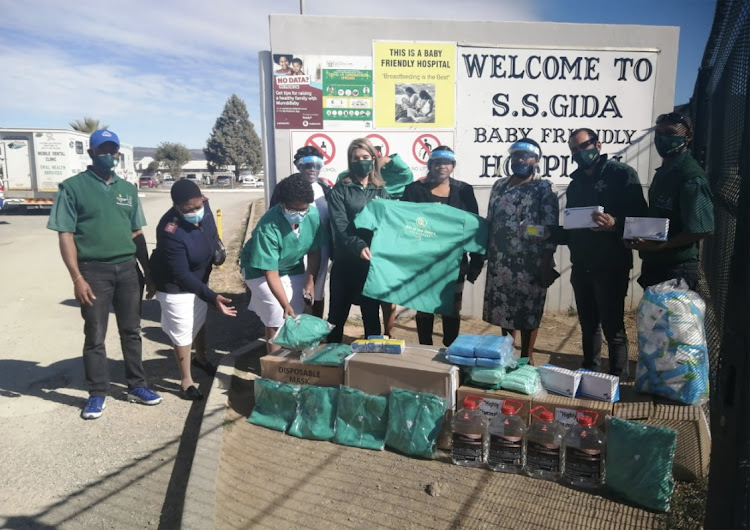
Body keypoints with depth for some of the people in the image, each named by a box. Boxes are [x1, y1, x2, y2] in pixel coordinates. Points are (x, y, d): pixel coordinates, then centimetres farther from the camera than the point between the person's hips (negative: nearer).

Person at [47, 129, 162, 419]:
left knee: (131, 331, 12)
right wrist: (77, 278, -15)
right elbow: (65, 235, -7)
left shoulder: (128, 189, 11)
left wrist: (148, 271, 11)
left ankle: (137, 386, 24)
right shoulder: (73, 187, -4)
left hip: (128, 268, 4)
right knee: (94, 336, 6)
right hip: (94, 270, -4)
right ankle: (97, 394, 18)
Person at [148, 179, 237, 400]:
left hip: (199, 279, 7)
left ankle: (201, 359, 51)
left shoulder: (203, 206, -19)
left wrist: (217, 245, -6)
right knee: (183, 332, 4)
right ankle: (186, 380, 24)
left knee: (200, 321, 25)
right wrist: (213, 297, -39)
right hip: (175, 287, -7)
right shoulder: (171, 233, -39)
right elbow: (182, 275, -35)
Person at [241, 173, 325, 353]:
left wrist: (310, 281, -10)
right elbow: (271, 272, -31)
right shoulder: (268, 227, -36)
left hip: (293, 268, 5)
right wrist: (286, 305, -33)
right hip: (261, 270, -4)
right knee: (277, 320, -10)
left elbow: (314, 251, -6)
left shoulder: (313, 215, -23)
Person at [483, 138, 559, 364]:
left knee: (528, 311, 4)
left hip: (530, 263, -5)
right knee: (503, 308, 11)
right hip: (501, 262, 5)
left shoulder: (545, 188, -3)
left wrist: (546, 263, -14)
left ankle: (526, 358, 18)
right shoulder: (499, 186, 12)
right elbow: (489, 223, 15)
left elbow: (550, 228, -8)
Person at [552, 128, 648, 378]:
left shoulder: (621, 173, -5)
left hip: (610, 266, -6)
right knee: (588, 326, 15)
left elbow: (640, 217, -13)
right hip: (581, 267, 6)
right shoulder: (576, 183, 15)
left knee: (612, 328, 0)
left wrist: (615, 224, -31)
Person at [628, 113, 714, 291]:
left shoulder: (692, 177, -17)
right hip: (653, 263, 9)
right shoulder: (664, 171, 11)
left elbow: (703, 229, -22)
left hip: (677, 269, -9)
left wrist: (657, 246, -21)